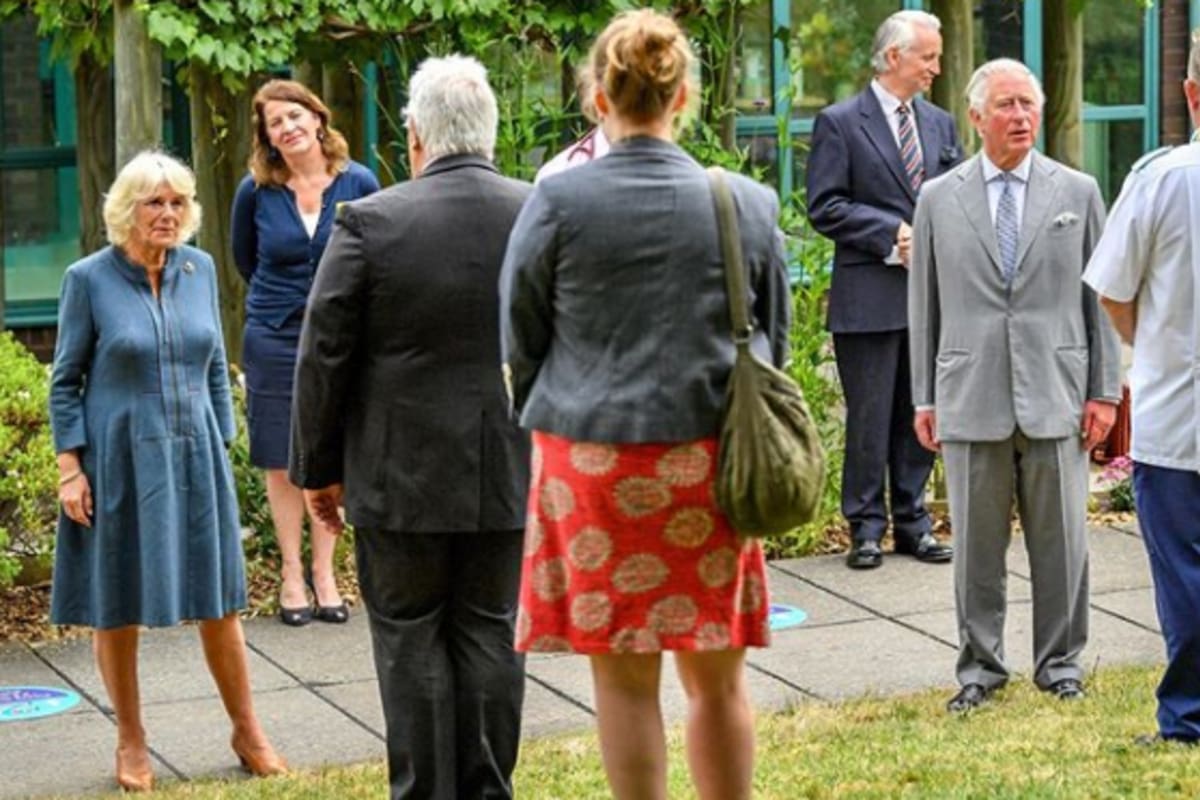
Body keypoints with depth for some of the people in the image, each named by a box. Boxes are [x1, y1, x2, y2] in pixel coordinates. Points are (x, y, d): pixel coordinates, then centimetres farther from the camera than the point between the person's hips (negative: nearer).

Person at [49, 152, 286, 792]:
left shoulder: (200, 269, 4)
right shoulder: (89, 279, -7)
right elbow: (65, 380, -3)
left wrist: (223, 446, 10)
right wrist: (70, 466, -9)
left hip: (193, 458, 3)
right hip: (119, 462, -3)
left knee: (219, 600, 8)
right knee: (117, 608, 6)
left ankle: (247, 732, 20)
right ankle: (131, 744, 20)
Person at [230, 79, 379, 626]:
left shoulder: (358, 184, -5)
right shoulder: (256, 191, -5)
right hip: (274, 340, 0)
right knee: (282, 461, 4)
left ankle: (323, 572, 14)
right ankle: (291, 574, 13)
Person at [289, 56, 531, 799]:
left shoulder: (369, 222, -11)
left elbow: (324, 356, -8)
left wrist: (319, 467, 3)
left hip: (401, 476, -3)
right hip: (509, 469, 3)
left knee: (411, 638, 6)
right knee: (490, 633, 11)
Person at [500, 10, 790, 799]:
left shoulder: (558, 202, -7)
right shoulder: (747, 203, 0)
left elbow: (521, 340, 2)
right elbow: (775, 338, 11)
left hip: (593, 462, -2)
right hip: (709, 460, 2)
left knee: (625, 676, 5)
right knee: (717, 673, 10)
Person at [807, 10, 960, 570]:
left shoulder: (940, 123, 14)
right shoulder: (840, 123, -4)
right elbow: (825, 207, -9)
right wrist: (892, 235, -15)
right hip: (869, 297, -5)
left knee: (920, 414, 10)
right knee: (869, 418, -1)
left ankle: (912, 522, 19)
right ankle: (866, 528, 8)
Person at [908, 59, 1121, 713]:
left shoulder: (1078, 192, 6)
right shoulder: (938, 200, 7)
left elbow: (1101, 296, 7)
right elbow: (924, 307, 9)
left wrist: (1104, 390, 2)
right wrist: (924, 399, 5)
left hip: (1056, 396, 0)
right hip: (970, 399, 0)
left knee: (1059, 539, 6)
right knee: (976, 543, 5)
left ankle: (1060, 661, 19)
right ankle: (980, 665, 17)